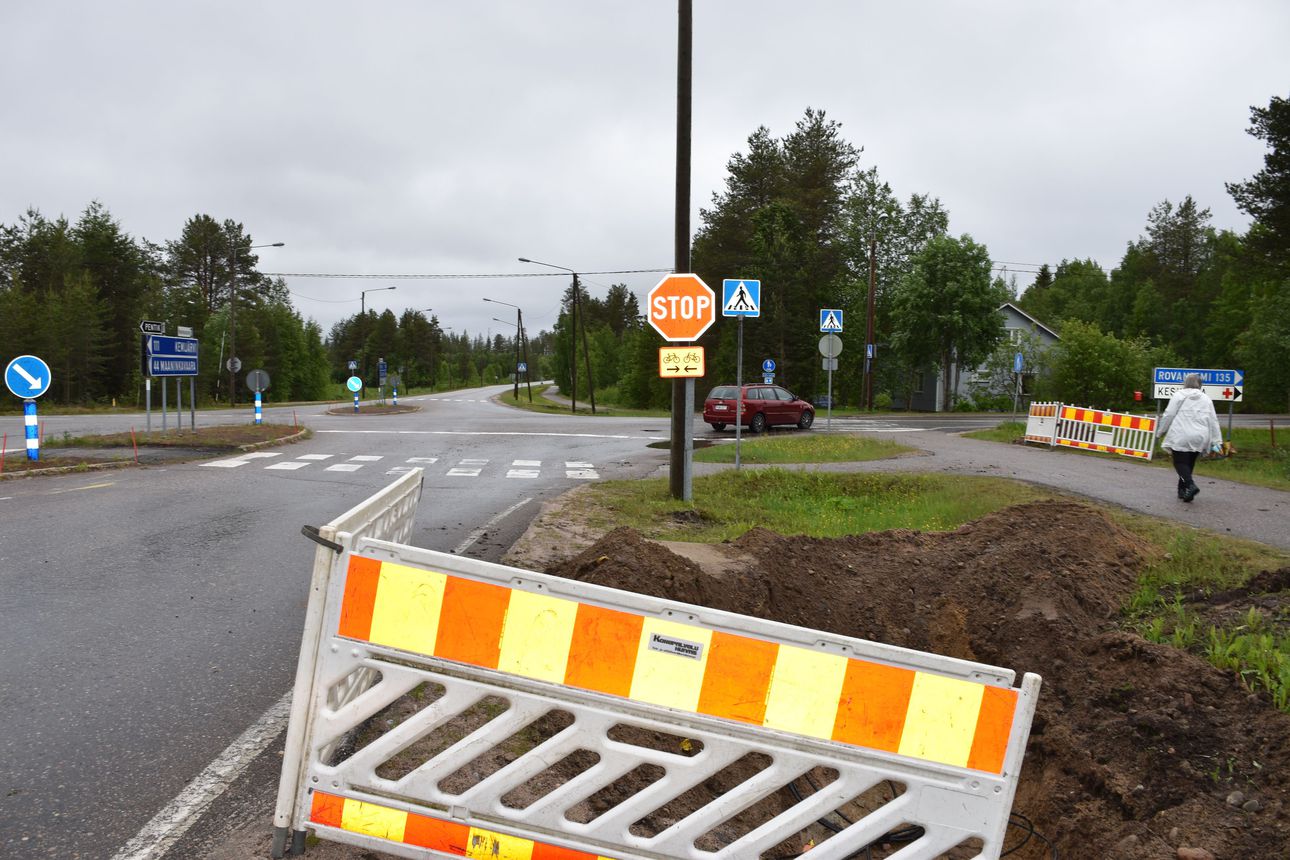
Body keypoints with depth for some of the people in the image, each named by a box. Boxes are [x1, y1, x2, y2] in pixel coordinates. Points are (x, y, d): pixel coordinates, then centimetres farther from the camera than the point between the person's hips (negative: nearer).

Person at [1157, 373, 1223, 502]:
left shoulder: (1179, 395, 0)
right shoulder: (1206, 399, 13)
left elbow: (1169, 415, -4)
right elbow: (1213, 421, 10)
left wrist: (1161, 431, 9)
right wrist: (1216, 441, 11)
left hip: (1180, 437, -5)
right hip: (1199, 438, 5)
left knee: (1180, 462, -3)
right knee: (1189, 463, 15)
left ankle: (1190, 485, -24)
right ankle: (1182, 490, 17)